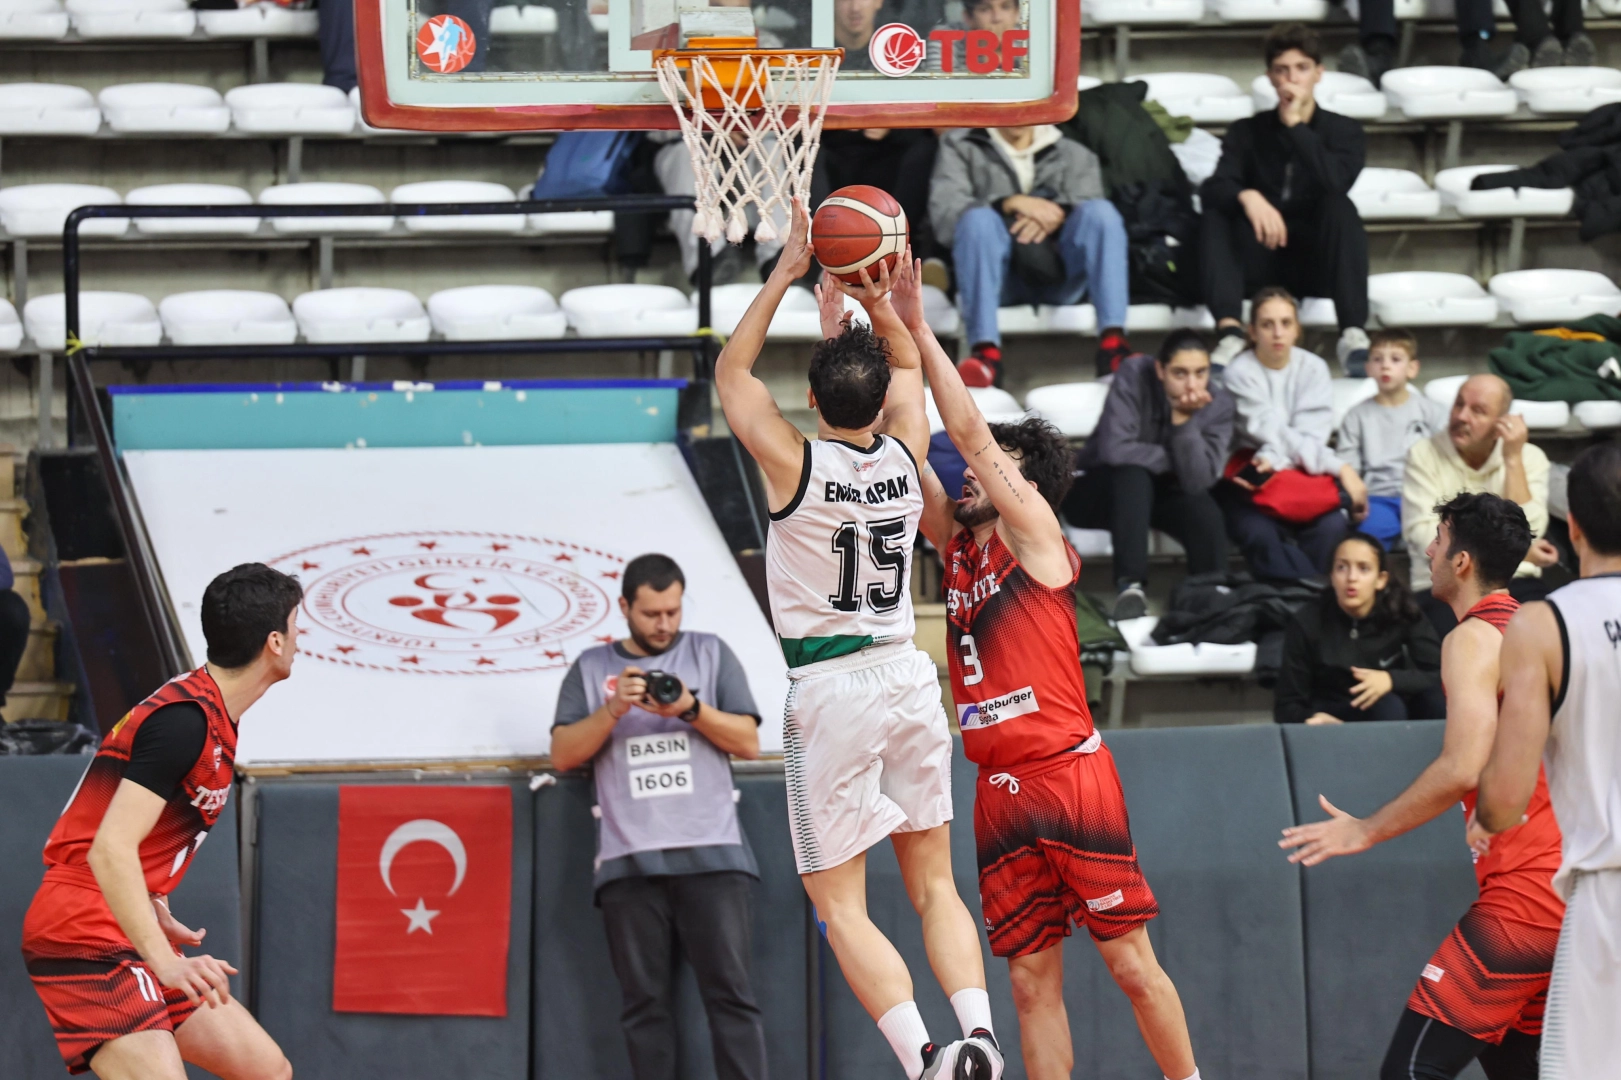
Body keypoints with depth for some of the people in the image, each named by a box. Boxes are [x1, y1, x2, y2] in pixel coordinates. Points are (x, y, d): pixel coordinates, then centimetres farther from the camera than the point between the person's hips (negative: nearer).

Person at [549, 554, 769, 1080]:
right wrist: (613, 710, -9)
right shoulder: (591, 669, 15)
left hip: (711, 854, -1)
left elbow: (749, 742, 7)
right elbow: (563, 753, 6)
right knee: (645, 1001, -1)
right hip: (628, 860, 1)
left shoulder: (711, 654, 14)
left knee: (729, 991, -9)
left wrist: (692, 709, -9)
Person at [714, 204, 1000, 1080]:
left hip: (830, 689, -5)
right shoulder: (905, 455, 0)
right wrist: (872, 298, 7)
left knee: (840, 904, -2)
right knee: (934, 885, 13)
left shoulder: (794, 465, -12)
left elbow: (730, 372, 3)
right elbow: (907, 363, 21)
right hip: (907, 675, 5)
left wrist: (787, 275, 3)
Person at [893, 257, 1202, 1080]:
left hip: (1070, 773, -6)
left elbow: (970, 430, -9)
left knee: (1130, 961, -3)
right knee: (1033, 980, 4)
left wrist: (917, 328, -8)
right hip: (1000, 789, 6)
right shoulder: (957, 543, 16)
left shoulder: (1035, 533, -1)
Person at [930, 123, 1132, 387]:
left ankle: (1112, 342, -39)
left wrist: (1057, 216, -19)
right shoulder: (959, 146, 16)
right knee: (977, 219, -30)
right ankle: (986, 352, -45)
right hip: (999, 277, -1)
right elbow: (943, 212, -3)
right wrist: (1011, 204, -17)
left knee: (1102, 211, -23)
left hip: (1058, 274, 1)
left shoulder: (1074, 154, 21)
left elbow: (1093, 216, 3)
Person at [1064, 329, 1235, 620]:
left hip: (1162, 495, 3)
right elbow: (1114, 450, -33)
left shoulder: (1219, 404, -13)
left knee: (1204, 510, -30)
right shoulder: (1134, 375, -22)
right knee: (1134, 474, -37)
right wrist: (1174, 461, -21)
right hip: (1101, 491, -3)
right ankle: (1129, 585, -44)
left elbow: (1197, 481, -25)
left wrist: (1184, 420, -33)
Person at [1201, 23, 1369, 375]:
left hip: (1319, 264, -1)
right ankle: (1230, 331, -42)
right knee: (1216, 213, -24)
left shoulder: (1343, 131, 4)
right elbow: (1212, 188, -10)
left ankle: (1353, 334, -42)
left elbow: (1336, 182, -18)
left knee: (1340, 206, -30)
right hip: (1262, 262, 1)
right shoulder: (1247, 132, 7)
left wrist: (1295, 125, -15)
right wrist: (1247, 196, -32)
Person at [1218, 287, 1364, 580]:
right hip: (1253, 479, -3)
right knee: (1259, 534, -34)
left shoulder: (1313, 368, 5)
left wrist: (1276, 459, -29)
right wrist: (1338, 467, -22)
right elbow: (1272, 433, -14)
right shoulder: (1240, 372, -5)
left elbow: (1310, 433, -7)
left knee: (1331, 526, -29)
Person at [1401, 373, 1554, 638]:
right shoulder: (1424, 455, 2)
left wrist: (1513, 460, -7)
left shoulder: (1529, 458, 7)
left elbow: (1526, 534, -7)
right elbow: (1428, 540, -9)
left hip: (1513, 585, 2)